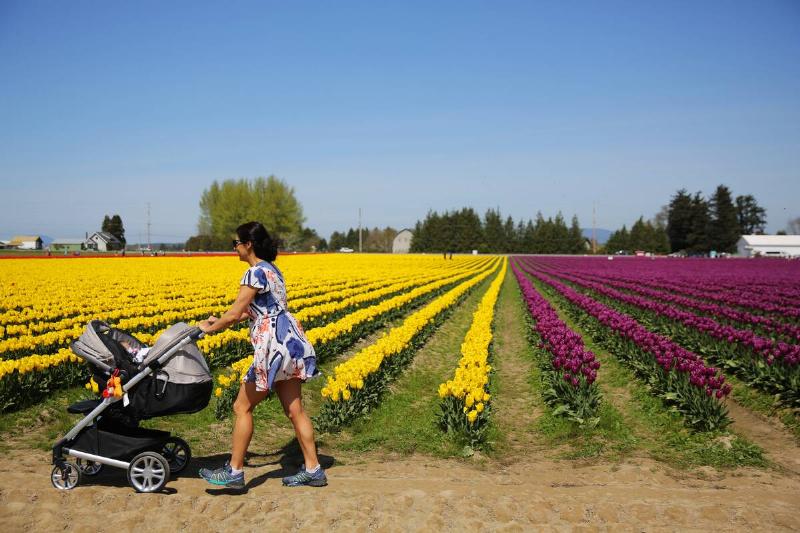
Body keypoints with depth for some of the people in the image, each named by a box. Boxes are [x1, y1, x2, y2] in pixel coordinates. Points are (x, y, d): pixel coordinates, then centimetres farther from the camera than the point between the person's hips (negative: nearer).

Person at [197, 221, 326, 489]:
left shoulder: (255, 273, -13)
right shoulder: (271, 268, 16)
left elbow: (235, 313, -14)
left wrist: (210, 328, 3)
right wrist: (221, 320, 22)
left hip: (274, 345, -10)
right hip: (290, 339, 10)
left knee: (242, 407, 2)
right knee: (294, 409, 11)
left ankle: (235, 471, 11)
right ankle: (313, 469, 14)